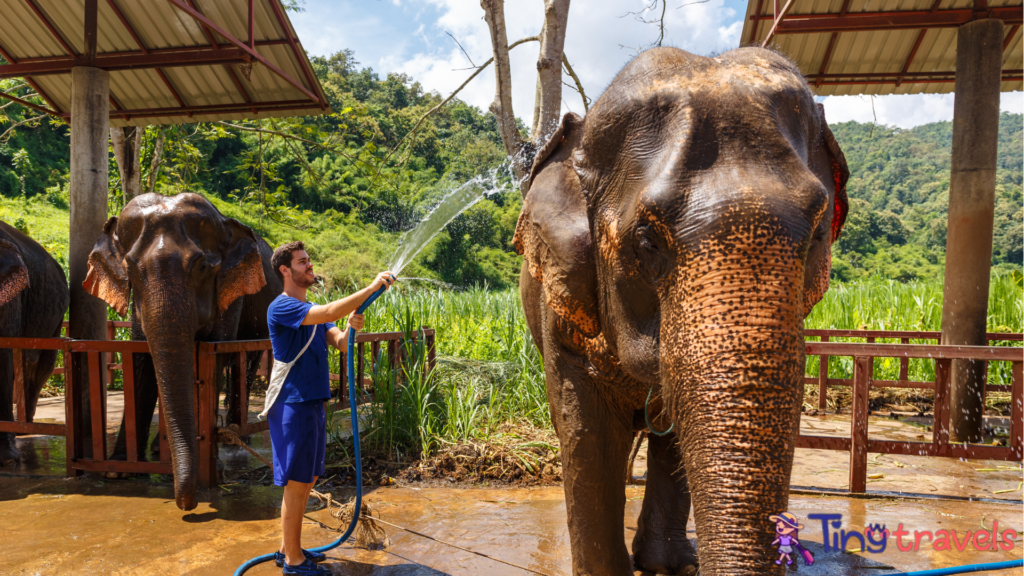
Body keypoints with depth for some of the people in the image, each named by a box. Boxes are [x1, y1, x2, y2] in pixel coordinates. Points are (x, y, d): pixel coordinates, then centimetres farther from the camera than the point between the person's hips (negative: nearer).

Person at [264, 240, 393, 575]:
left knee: (307, 480, 15)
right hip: (293, 405, -9)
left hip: (313, 404, 9)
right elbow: (330, 313, -26)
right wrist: (371, 288, -23)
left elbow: (339, 343, 5)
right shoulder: (282, 307, -12)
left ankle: (288, 548, 27)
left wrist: (351, 328, -16)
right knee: (296, 483, -1)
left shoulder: (313, 312, 16)